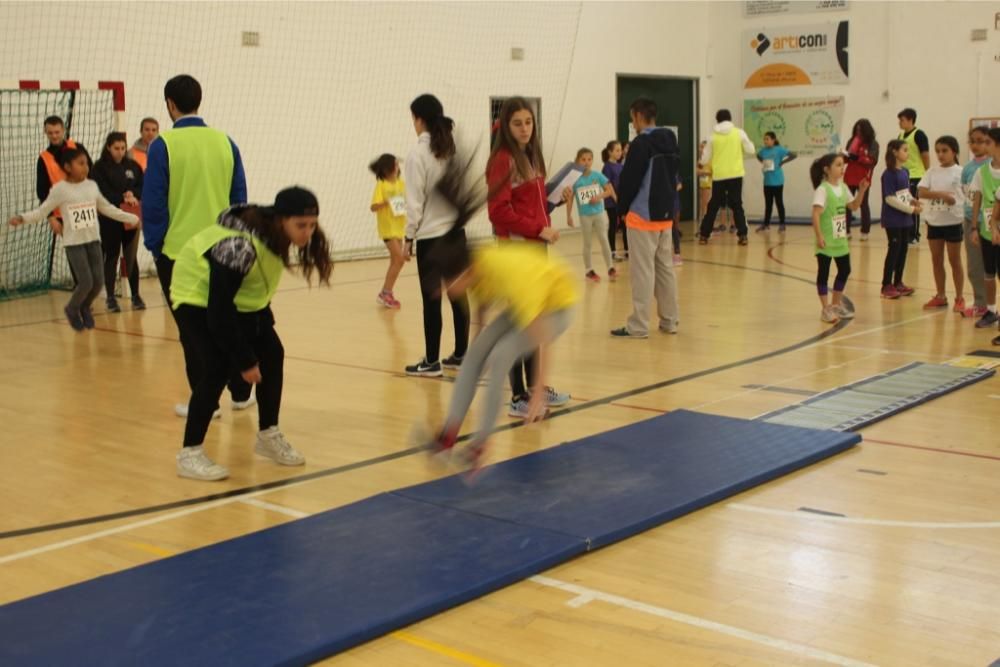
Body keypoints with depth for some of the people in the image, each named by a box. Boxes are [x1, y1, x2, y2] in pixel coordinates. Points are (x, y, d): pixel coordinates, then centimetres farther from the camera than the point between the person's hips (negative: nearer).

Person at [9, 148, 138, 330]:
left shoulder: (92, 186, 8)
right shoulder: (60, 189, -7)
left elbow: (107, 208, 19)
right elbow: (42, 211, -6)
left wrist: (132, 218, 21)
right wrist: (21, 218, -23)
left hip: (93, 240, 5)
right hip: (74, 243, -5)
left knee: (98, 281, -1)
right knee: (86, 282, -12)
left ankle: (85, 308, 29)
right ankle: (72, 309, 18)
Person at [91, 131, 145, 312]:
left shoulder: (133, 166, 7)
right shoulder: (100, 168, -3)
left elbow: (143, 187, 6)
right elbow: (102, 193, -11)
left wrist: (132, 195, -14)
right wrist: (123, 199, -19)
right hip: (109, 220, -2)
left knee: (131, 257, 6)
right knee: (111, 257, 3)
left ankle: (135, 296, 14)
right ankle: (110, 298, 9)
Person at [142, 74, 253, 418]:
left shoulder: (163, 146, -9)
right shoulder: (225, 142, 1)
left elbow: (153, 203, -8)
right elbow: (239, 198, 5)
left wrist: (154, 245, 2)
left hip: (178, 251, -3)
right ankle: (241, 392, 24)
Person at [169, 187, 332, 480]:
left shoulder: (279, 235, -15)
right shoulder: (239, 247, -38)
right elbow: (218, 313, -33)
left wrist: (264, 320, 11)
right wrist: (244, 360, -27)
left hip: (241, 297, 8)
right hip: (198, 297, -8)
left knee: (272, 354, 1)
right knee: (219, 366, -20)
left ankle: (268, 436, 17)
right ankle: (190, 453, -10)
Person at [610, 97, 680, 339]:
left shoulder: (641, 143, -14)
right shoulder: (670, 141, 10)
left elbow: (630, 180, -14)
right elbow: (673, 177, 14)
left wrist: (623, 208, 0)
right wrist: (669, 206, 15)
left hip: (644, 216, -8)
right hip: (666, 214, 8)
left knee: (643, 272, -5)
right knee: (665, 268, 13)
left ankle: (638, 326, -2)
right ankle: (669, 320, 18)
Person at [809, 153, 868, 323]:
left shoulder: (843, 187, 7)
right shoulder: (822, 189, -16)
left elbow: (854, 206, 17)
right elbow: (816, 214, -22)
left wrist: (861, 191, 1)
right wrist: (819, 236, -28)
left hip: (840, 239, 8)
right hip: (826, 241, -8)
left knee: (845, 270, 16)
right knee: (823, 273, -1)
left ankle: (836, 304, 30)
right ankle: (826, 309, 6)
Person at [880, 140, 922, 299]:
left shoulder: (905, 172, 8)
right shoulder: (889, 174, -15)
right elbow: (890, 198, -19)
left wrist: (913, 201, -3)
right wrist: (911, 209, -17)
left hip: (905, 219, 7)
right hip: (893, 220, -7)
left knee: (903, 249, 11)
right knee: (894, 250, -3)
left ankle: (898, 282, 22)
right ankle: (886, 285, 6)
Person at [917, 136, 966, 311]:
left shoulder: (960, 172, -6)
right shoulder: (932, 172, 4)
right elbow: (921, 192, -8)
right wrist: (940, 194, -21)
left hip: (953, 222, -4)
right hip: (934, 221, 4)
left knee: (954, 261, 5)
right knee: (936, 260, 11)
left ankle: (959, 298, 14)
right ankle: (940, 296, 21)